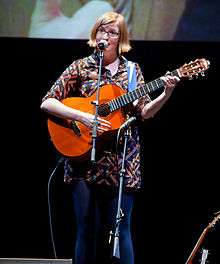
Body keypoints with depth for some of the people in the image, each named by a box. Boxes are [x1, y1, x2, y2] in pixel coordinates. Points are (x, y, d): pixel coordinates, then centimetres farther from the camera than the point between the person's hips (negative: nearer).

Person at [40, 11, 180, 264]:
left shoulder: (132, 70, 10)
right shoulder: (81, 67, 4)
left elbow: (144, 112, 5)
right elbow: (47, 103, -2)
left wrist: (166, 94, -13)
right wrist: (83, 117, -15)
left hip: (121, 162, 1)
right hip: (85, 161, -1)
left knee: (119, 228, -1)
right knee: (87, 229, -1)